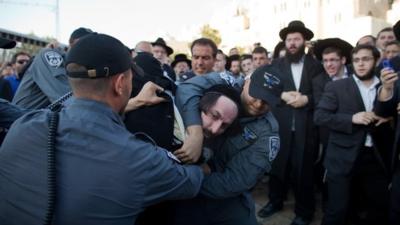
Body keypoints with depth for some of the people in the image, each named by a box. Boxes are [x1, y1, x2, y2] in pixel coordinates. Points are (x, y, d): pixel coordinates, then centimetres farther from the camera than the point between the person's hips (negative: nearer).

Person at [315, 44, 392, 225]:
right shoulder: (336, 87, -2)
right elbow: (320, 116, -9)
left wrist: (387, 118, -8)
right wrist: (352, 118, -19)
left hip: (375, 158, 4)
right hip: (343, 158, -4)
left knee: (381, 207, 16)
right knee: (337, 210, 2)